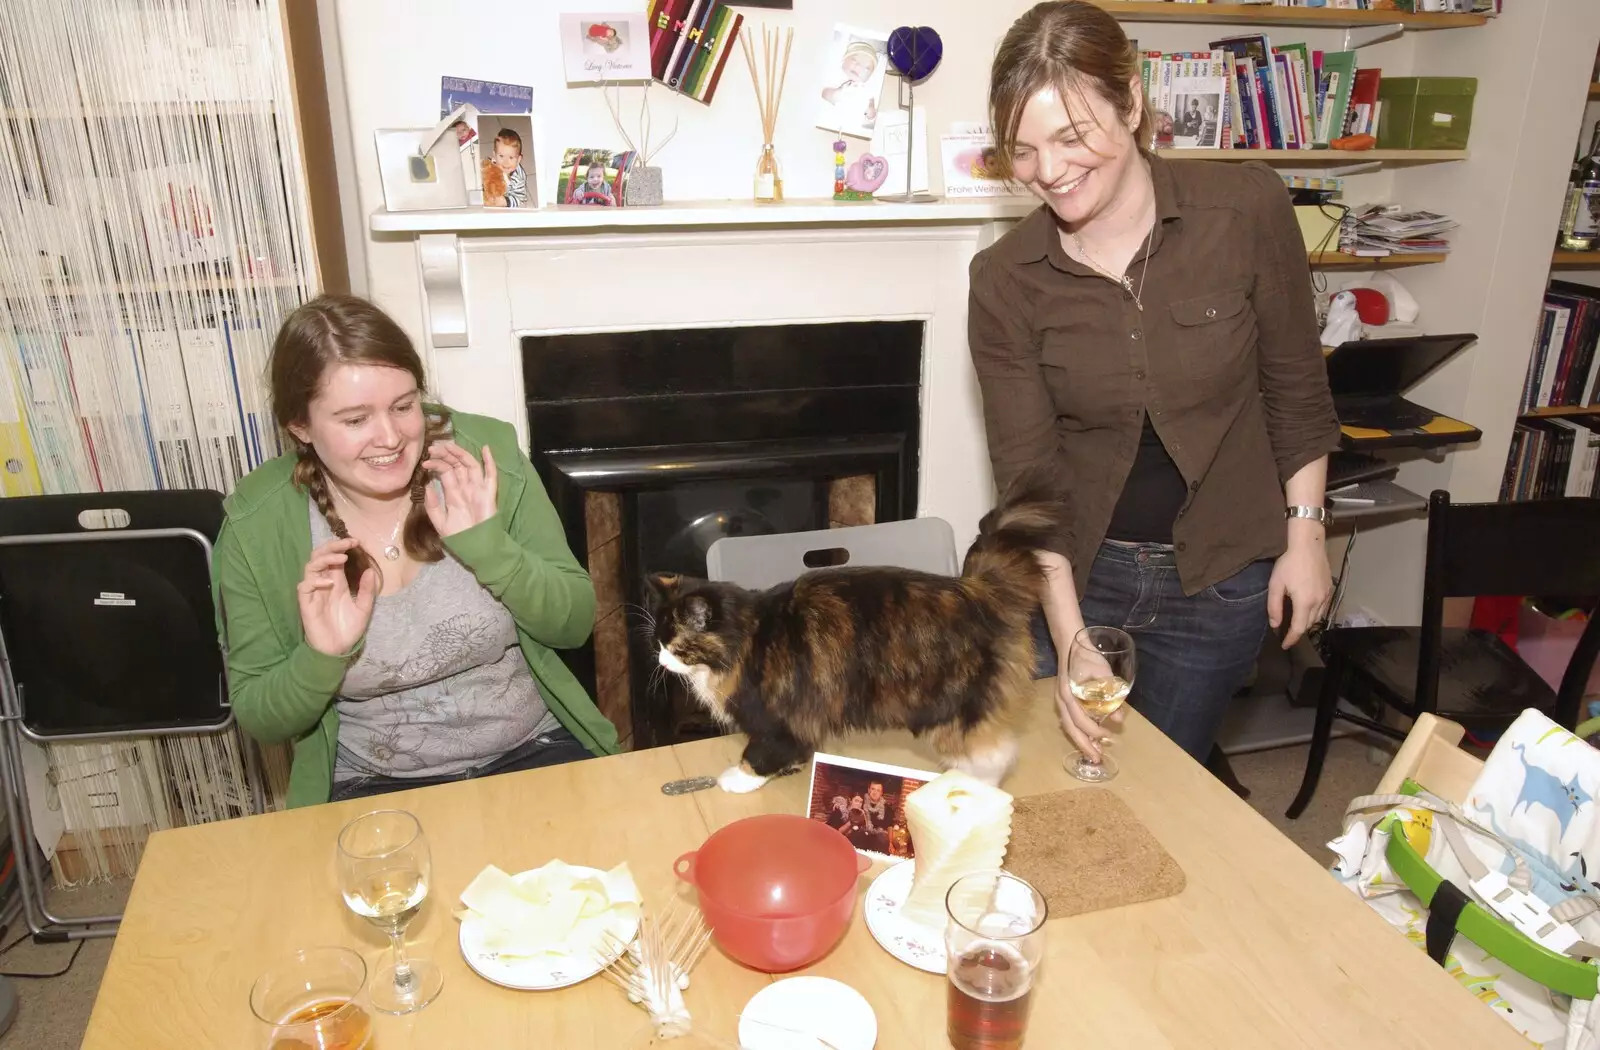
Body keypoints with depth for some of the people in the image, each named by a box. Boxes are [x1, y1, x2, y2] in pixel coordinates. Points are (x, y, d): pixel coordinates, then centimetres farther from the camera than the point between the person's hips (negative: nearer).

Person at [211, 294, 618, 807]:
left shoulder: (485, 453, -10)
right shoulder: (257, 526, -9)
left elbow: (574, 624, -6)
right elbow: (260, 720, -2)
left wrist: (486, 543, -22)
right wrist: (322, 656, -22)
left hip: (535, 753, 0)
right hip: (374, 788, 1)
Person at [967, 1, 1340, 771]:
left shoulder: (1246, 209, -14)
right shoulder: (1004, 279, -14)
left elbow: (1296, 387, -2)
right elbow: (1028, 471, -14)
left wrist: (1304, 533, -1)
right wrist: (1070, 642, -20)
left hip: (1221, 579, 0)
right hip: (1075, 572, 0)